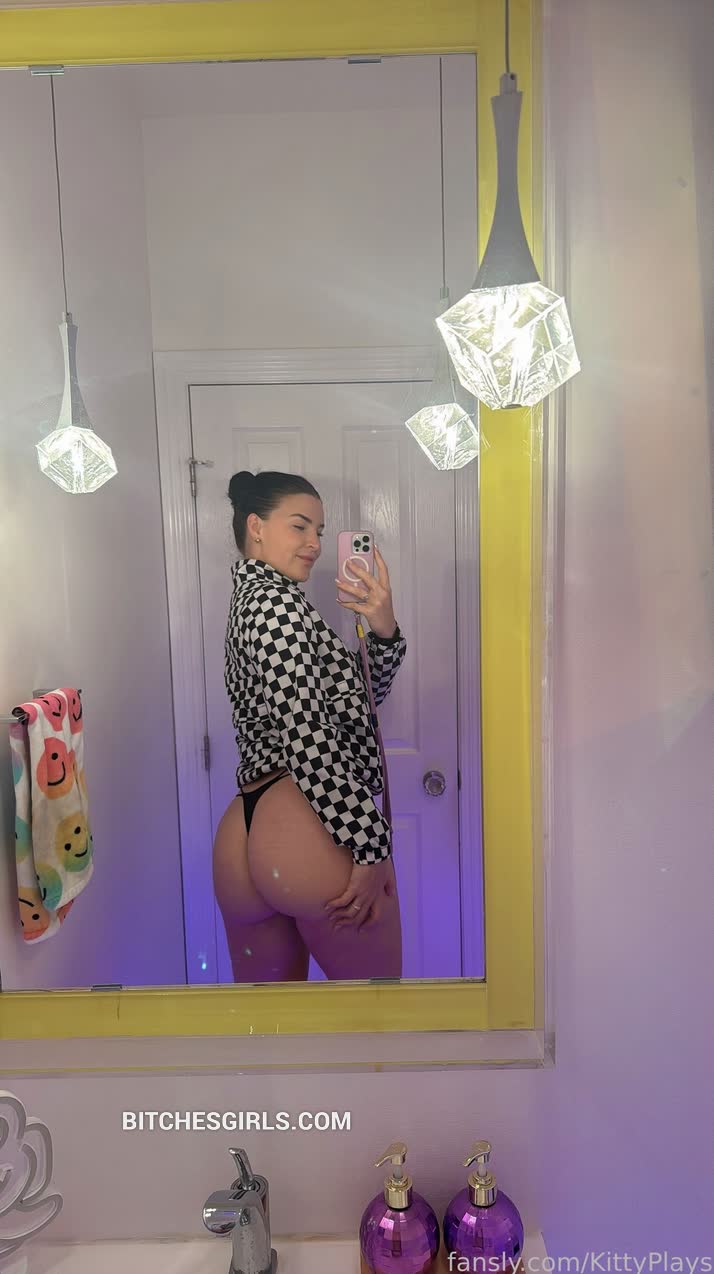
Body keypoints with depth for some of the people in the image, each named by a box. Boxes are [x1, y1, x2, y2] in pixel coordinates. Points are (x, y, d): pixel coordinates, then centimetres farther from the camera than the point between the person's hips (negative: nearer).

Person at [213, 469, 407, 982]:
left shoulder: (249, 599, 23)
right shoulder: (278, 601, -7)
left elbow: (363, 695, 19)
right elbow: (308, 738, -18)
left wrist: (384, 628, 2)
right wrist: (372, 849, -15)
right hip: (308, 830, -9)